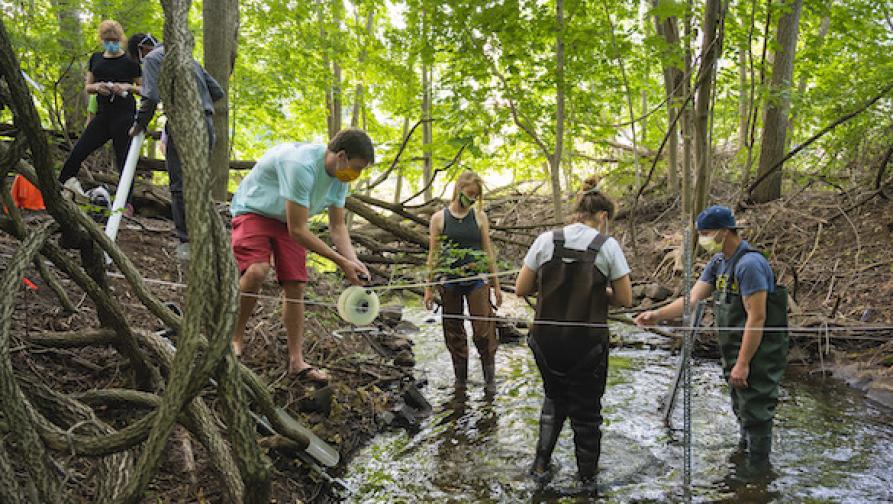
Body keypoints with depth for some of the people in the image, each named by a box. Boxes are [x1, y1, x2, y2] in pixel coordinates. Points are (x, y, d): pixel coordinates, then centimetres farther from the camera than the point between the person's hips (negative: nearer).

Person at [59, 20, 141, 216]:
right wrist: (97, 86, -6)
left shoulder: (129, 61, -2)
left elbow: (143, 88, 1)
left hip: (124, 116, -5)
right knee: (78, 151, -2)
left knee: (123, 159, -4)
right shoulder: (96, 58, 13)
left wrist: (128, 87, -18)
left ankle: (126, 203, 1)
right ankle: (63, 186, 6)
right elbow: (87, 87, 16)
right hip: (103, 114, 5)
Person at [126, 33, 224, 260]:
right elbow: (217, 91, 22)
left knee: (180, 185, -2)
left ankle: (186, 242, -4)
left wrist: (139, 125, 3)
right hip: (206, 124, 7)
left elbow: (151, 97, -10)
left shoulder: (152, 58, 4)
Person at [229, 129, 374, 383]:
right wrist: (340, 261, -28)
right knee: (257, 270, -30)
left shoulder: (339, 176, -7)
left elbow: (337, 226, 1)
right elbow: (297, 230, -31)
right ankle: (235, 337, -9)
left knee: (295, 286, -2)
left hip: (288, 221, 7)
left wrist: (353, 260, -16)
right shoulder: (301, 165, -35)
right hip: (253, 211, -7)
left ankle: (296, 360, 7)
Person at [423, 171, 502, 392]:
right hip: (449, 281, 0)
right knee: (454, 332, 8)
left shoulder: (480, 216, 4)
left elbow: (488, 251, 8)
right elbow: (433, 255, 4)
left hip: (476, 280, 0)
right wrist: (429, 288, 2)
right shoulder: (439, 218, 1)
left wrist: (496, 285, 8)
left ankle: (490, 376, 11)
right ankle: (460, 378, 22)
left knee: (483, 330, -5)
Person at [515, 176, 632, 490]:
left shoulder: (546, 240, -4)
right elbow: (625, 299, -4)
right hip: (589, 344, -2)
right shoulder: (608, 246, -8)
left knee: (554, 399, 27)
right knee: (586, 410, 19)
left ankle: (541, 465, 25)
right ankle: (588, 477, 32)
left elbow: (521, 289, 0)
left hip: (547, 340, 2)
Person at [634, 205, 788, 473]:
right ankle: (745, 446, 43)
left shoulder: (750, 264, -23)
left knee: (755, 411, 0)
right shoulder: (718, 261, 7)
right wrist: (658, 315, -9)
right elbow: (692, 298, 4)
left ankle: (757, 470, 13)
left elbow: (757, 318, -24)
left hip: (758, 353, -10)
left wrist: (742, 363, -22)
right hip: (735, 350, 10)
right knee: (741, 408, 24)